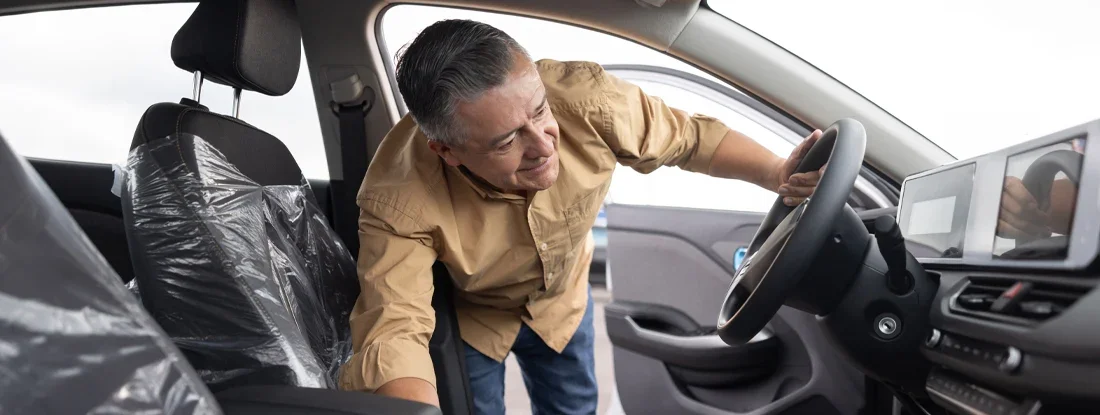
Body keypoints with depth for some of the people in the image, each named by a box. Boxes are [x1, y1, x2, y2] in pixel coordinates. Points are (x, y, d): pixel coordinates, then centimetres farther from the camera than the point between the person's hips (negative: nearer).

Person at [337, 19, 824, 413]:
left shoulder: (584, 99, -35)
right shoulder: (399, 200, -41)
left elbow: (689, 135, -17)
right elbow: (392, 333, -47)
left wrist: (778, 173, -29)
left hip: (562, 297, 3)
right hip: (466, 316, -3)